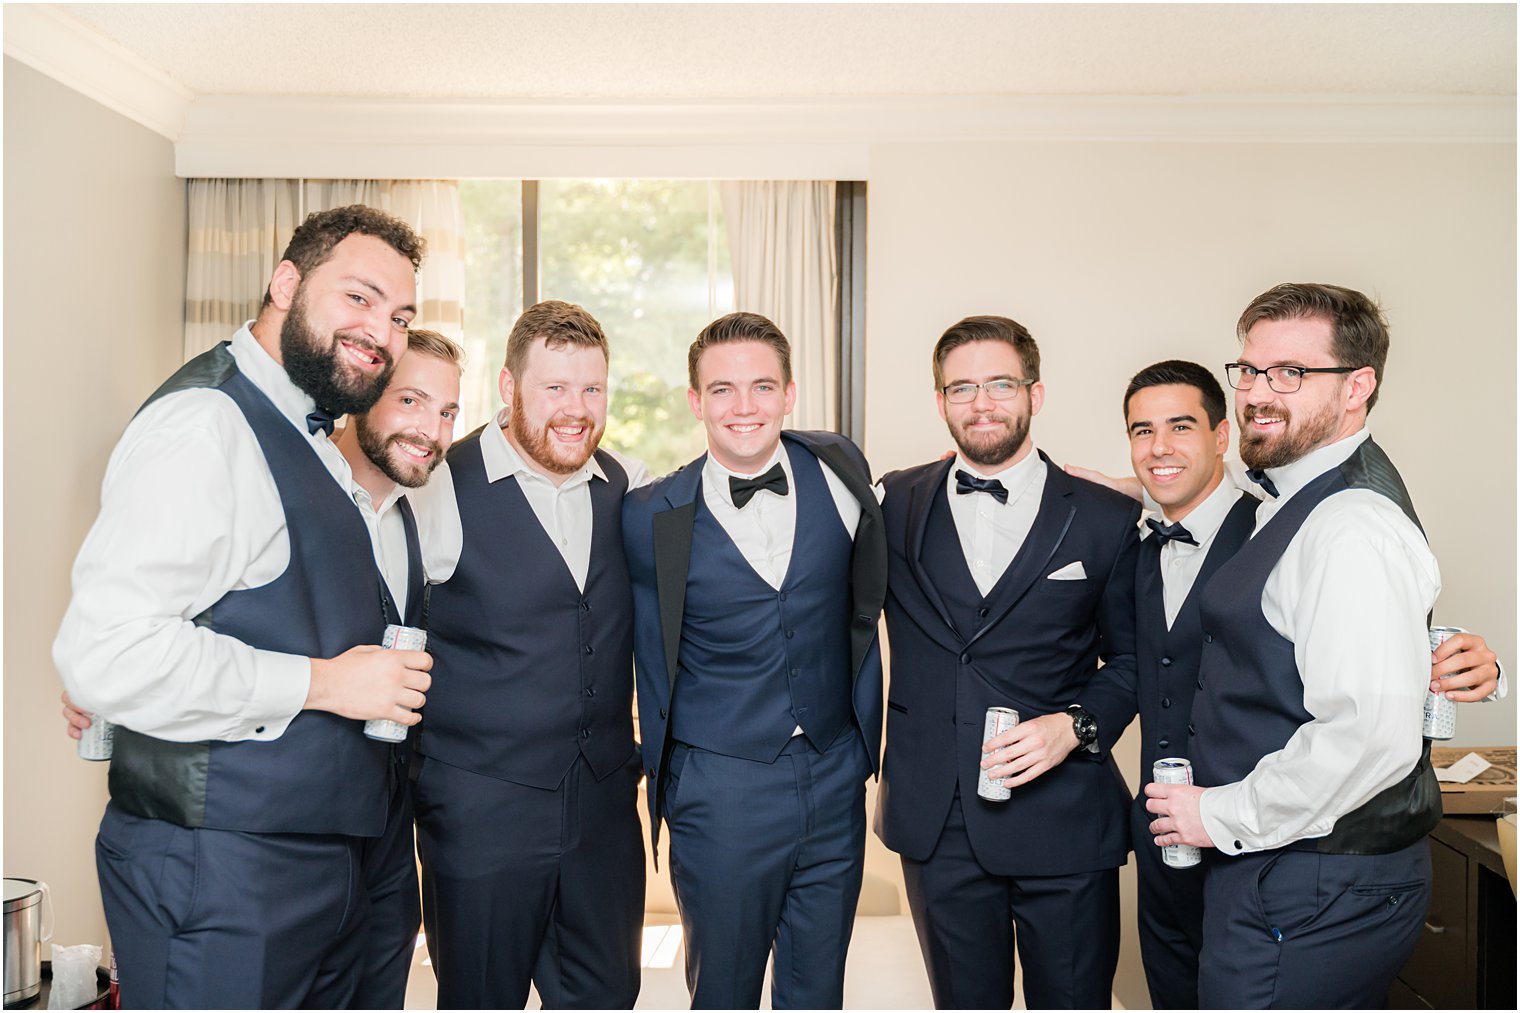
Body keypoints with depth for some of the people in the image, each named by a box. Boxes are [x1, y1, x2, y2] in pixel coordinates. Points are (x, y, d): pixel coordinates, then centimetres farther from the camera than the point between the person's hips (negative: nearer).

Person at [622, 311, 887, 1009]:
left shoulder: (838, 471, -2)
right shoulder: (652, 517, -8)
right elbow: (653, 662, 4)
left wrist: (864, 741, 12)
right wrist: (661, 775, 9)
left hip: (834, 786, 3)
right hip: (720, 790, -2)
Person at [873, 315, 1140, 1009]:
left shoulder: (1107, 519, 0)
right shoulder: (896, 505, 3)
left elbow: (1133, 658, 5)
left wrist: (1077, 724, -11)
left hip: (1063, 821, -1)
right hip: (935, 820, 2)